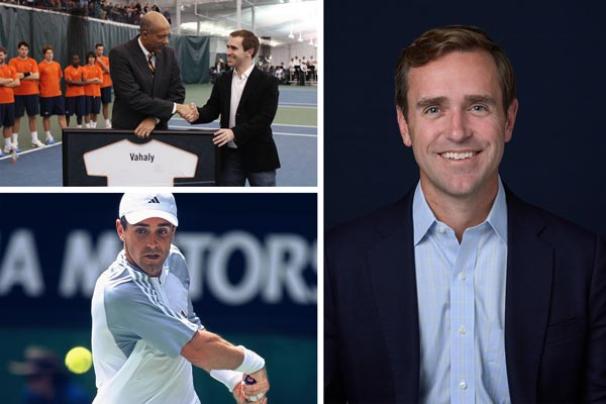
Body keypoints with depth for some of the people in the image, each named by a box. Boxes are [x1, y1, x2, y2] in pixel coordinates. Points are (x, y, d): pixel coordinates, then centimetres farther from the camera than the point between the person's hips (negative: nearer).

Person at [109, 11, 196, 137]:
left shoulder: (168, 54, 2)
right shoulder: (120, 54, -15)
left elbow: (177, 93, 1)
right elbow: (134, 97, -22)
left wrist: (154, 119, -15)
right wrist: (175, 107, -19)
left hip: (158, 129, 4)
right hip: (127, 130, -4)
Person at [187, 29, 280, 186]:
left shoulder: (267, 82, -8)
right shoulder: (223, 80, 8)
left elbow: (264, 118, -17)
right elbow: (212, 109, 5)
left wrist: (235, 132, -26)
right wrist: (197, 114, -18)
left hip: (258, 155, -5)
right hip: (230, 155, 5)